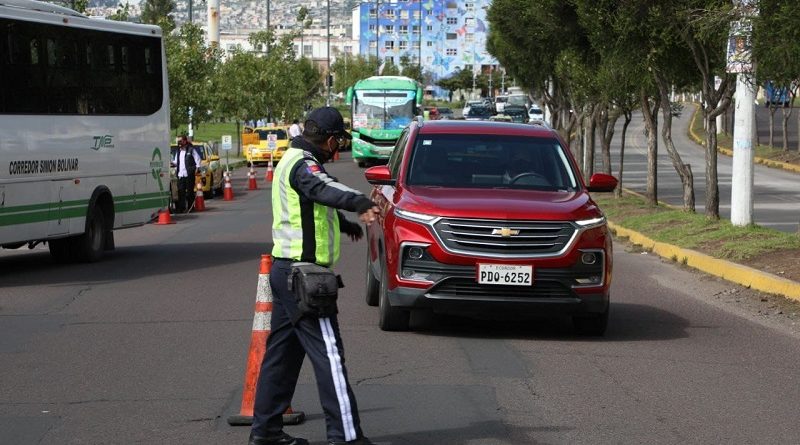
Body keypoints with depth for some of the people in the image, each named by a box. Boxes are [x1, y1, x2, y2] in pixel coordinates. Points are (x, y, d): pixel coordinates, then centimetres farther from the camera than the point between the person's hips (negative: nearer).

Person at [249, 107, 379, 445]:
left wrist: (346, 223, 52)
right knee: (328, 352, -10)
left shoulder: (292, 160, 17)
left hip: (285, 270, 11)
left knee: (283, 350, 15)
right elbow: (324, 188, -40)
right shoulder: (303, 164, -16)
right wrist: (360, 205, -59)